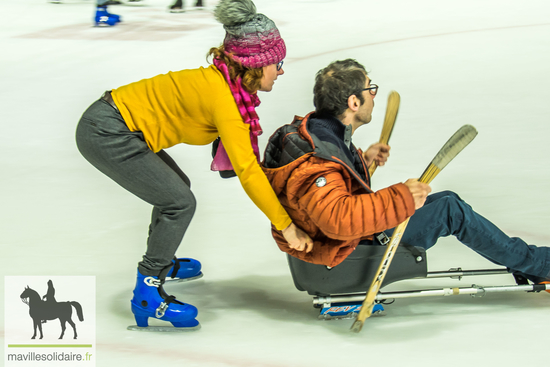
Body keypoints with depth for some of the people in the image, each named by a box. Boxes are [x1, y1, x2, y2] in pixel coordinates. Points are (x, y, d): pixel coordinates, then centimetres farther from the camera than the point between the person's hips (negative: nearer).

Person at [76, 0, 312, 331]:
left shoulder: (224, 83, 5)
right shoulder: (222, 96, -22)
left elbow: (245, 159, 14)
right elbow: (247, 171, -23)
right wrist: (285, 224, -19)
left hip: (112, 122, 10)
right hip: (106, 133, -10)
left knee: (176, 187, 21)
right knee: (180, 202, -9)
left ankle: (160, 261, 42)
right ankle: (147, 297, -2)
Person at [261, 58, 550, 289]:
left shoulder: (309, 129, 0)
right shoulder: (314, 162, -33)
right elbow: (338, 219, -45)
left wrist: (361, 160, 9)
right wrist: (401, 199, -42)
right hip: (347, 253, -11)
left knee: (446, 201, 15)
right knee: (451, 209, -8)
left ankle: (526, 263, 25)